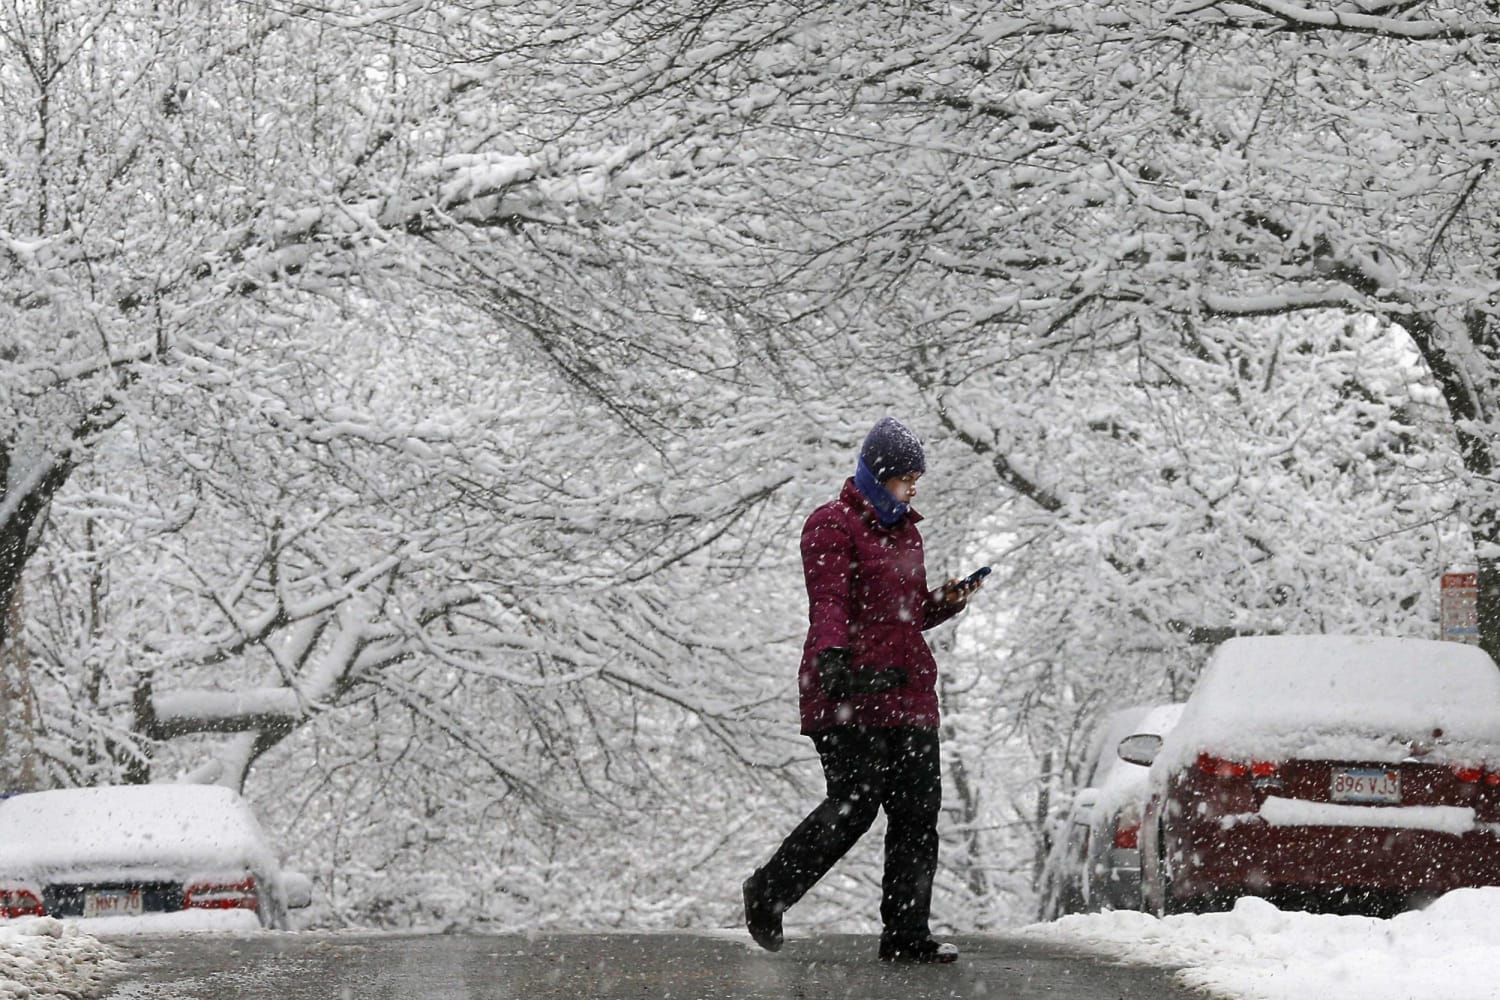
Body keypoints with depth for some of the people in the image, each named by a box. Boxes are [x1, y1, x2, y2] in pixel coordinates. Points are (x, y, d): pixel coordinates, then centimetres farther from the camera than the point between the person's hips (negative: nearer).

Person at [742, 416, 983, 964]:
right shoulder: (834, 524, -3)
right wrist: (832, 654, -33)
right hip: (849, 692, -8)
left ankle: (906, 934, 4)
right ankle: (768, 892, 6)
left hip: (907, 690, 8)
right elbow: (829, 603, -16)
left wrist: (945, 601, 10)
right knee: (855, 802, -12)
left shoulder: (906, 532, 22)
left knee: (919, 809, 0)